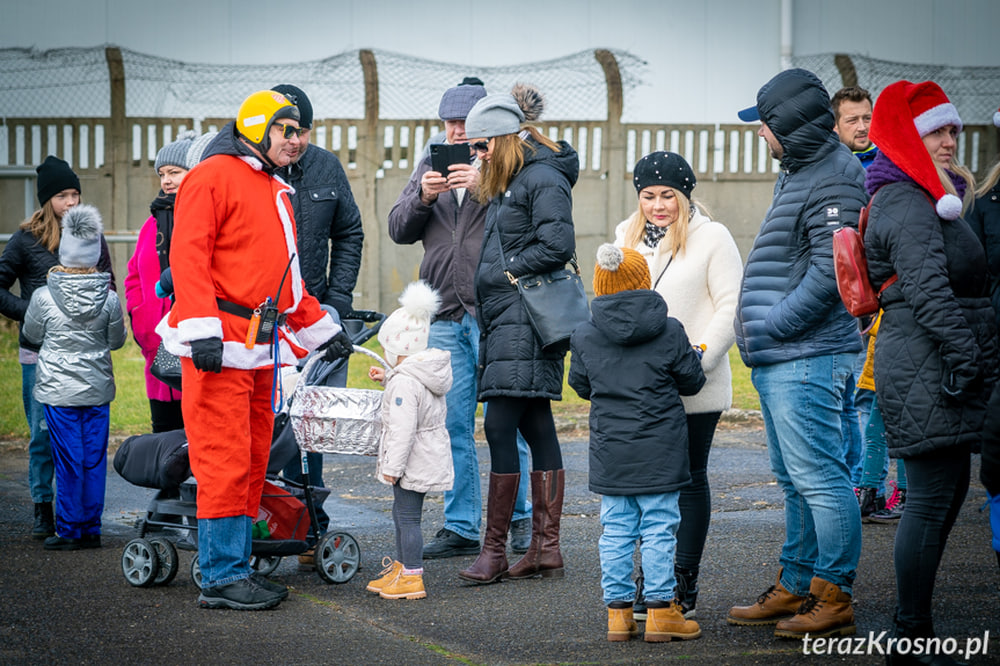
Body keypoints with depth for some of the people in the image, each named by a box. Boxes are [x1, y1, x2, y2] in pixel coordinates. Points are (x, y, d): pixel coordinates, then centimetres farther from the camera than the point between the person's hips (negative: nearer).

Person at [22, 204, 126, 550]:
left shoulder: (44, 297, -12)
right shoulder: (109, 298, -7)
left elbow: (31, 335, 4)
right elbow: (116, 340, 6)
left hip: (59, 391, -2)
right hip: (98, 389, 2)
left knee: (68, 460, 2)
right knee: (94, 459, 8)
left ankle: (69, 530, 5)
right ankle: (91, 529, 13)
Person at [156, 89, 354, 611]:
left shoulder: (275, 192, 23)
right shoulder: (213, 177, -5)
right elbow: (188, 255, -15)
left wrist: (320, 328, 33)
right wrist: (202, 328, -23)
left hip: (263, 347, 9)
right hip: (220, 347, -9)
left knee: (253, 461, 8)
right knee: (226, 461, -9)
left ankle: (237, 567, 13)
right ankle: (221, 578, -7)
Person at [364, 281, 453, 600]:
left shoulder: (404, 381, -22)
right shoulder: (432, 371, 7)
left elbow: (403, 428, -25)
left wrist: (393, 465, -20)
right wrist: (388, 377, 26)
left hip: (413, 461, -10)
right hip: (431, 457, 10)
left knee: (408, 515, -4)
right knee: (401, 513, 20)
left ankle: (411, 578, -1)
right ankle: (400, 567, 29)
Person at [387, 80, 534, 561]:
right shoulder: (432, 166, 16)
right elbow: (399, 229, 11)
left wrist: (485, 188, -25)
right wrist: (423, 197, -7)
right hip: (445, 317, 5)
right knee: (452, 426, 7)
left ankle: (520, 519, 14)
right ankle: (461, 528, 13)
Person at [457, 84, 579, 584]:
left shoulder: (543, 178, -10)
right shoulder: (511, 181, 20)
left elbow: (557, 244, -20)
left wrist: (505, 272, -11)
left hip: (524, 321, -10)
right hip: (506, 322, 10)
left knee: (500, 427, -11)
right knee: (536, 427, 8)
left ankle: (494, 550, -10)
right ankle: (546, 548, 10)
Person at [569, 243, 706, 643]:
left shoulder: (585, 337, -1)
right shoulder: (669, 332, -7)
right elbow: (692, 381, 2)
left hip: (610, 452, 2)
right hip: (659, 451, -2)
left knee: (616, 531, 7)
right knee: (659, 529, 2)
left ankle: (618, 611, 9)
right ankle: (661, 611, 3)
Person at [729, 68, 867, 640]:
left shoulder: (833, 179, -15)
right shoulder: (799, 174, 18)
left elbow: (830, 271, -22)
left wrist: (773, 326, -17)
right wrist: (761, 333, 15)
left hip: (807, 357, -11)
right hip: (779, 360, 11)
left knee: (819, 477, -7)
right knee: (796, 480, 16)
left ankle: (834, 599, -2)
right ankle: (795, 588, 24)